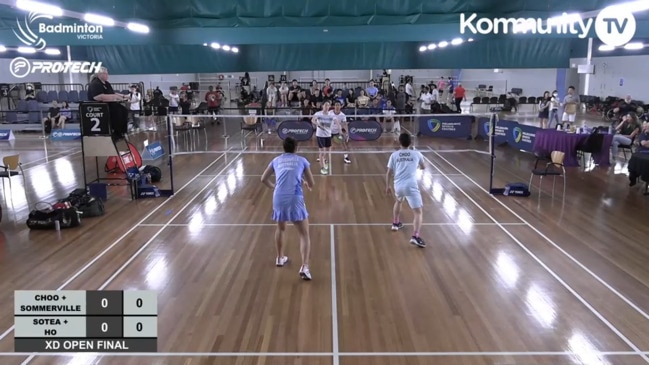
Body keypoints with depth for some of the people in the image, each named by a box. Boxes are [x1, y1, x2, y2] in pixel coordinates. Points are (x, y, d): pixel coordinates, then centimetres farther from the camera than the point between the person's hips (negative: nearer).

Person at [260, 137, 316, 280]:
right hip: (295, 199, -3)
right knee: (304, 235, 4)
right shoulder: (302, 160, 11)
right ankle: (304, 267, -12)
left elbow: (264, 179, 26)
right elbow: (311, 184, 13)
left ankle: (280, 258, 42)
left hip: (279, 199, 3)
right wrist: (306, 183, 37)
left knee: (280, 228, 29)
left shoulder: (276, 160, 17)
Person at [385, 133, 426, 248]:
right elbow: (422, 167, 28)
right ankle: (415, 236, -21)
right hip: (411, 186, -3)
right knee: (418, 212, -3)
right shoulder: (417, 154, 9)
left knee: (398, 201, 36)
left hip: (398, 186, 3)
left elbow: (389, 173, 10)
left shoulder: (394, 155, 9)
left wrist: (387, 186, 21)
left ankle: (396, 223, 48)